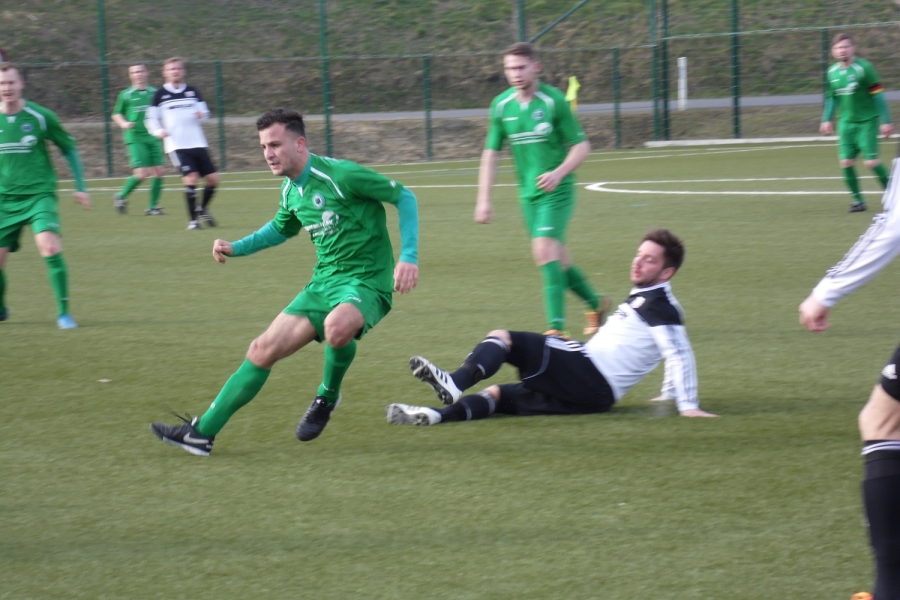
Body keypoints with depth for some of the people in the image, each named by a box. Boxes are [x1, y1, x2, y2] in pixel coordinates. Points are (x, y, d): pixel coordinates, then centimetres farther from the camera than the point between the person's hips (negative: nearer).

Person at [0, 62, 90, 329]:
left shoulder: (41, 117, -6)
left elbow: (69, 149, 7)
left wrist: (80, 187, 5)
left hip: (39, 194, -3)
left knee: (50, 247, -24)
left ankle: (64, 312, -14)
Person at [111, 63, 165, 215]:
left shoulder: (154, 93, 9)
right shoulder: (126, 95, 2)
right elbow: (116, 114, 10)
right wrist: (124, 123, -9)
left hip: (153, 138, 4)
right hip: (135, 138, -4)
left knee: (158, 172, -4)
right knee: (142, 173, -13)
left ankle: (153, 206, 7)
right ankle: (121, 196, 9)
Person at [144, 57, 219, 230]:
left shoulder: (192, 91, 12)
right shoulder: (160, 94, 3)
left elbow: (205, 112, 16)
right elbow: (150, 117, 5)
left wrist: (201, 115, -8)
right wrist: (158, 131, -13)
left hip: (198, 143, 4)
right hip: (177, 145, -4)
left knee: (213, 179, 1)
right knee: (191, 178, -18)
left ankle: (202, 209, 28)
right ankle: (193, 219, -5)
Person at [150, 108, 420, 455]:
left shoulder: (341, 175, -17)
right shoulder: (291, 192, 7)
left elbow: (403, 197, -9)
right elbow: (280, 229, 31)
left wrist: (409, 257, -18)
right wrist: (235, 248, 16)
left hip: (365, 281, -7)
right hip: (324, 280, 7)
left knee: (337, 326, -40)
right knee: (264, 350, 2)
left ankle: (328, 397, -8)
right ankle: (202, 432, 9)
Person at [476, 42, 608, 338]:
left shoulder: (553, 100, -12)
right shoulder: (501, 105, 1)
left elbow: (582, 146, -6)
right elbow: (491, 153, 8)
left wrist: (559, 172, -22)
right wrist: (483, 199, 3)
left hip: (556, 190, -5)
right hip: (528, 192, 5)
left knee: (545, 250, -21)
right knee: (557, 260, 11)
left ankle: (557, 326, -22)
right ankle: (596, 303, 36)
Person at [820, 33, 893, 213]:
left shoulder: (864, 68, -13)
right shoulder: (832, 72, 4)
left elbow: (878, 96, -10)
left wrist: (886, 121, -11)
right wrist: (826, 119, 13)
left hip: (867, 121, -5)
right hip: (846, 123, 5)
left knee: (871, 161, -11)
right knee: (846, 162, -4)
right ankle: (858, 200, 9)